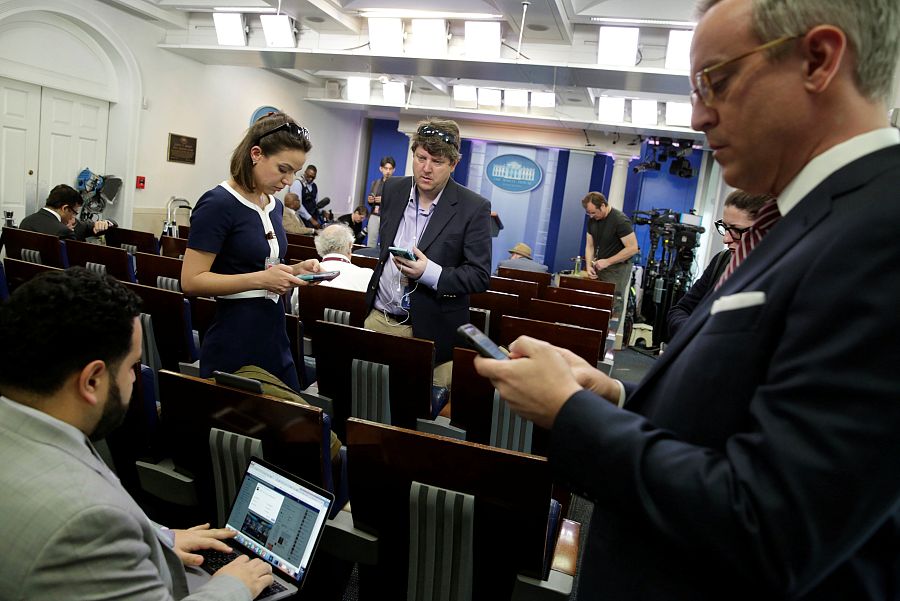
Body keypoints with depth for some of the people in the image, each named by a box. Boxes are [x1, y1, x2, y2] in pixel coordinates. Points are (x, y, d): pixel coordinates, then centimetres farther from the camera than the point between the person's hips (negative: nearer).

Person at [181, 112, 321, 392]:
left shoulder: (275, 206, 10)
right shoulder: (218, 203, -13)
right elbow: (191, 281, -17)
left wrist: (294, 270, 1)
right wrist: (260, 279, -24)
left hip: (275, 340, 8)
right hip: (232, 348, -7)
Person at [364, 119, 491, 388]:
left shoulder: (474, 208, -11)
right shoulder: (393, 189, 4)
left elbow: (480, 275, -12)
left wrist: (430, 273, -24)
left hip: (431, 330, -4)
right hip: (378, 319, 4)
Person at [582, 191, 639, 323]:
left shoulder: (620, 220, -17)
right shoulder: (592, 220, 3)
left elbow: (633, 248, -20)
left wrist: (607, 262, -21)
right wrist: (589, 266, -8)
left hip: (617, 269, -6)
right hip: (599, 267, 6)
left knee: (613, 310, -7)